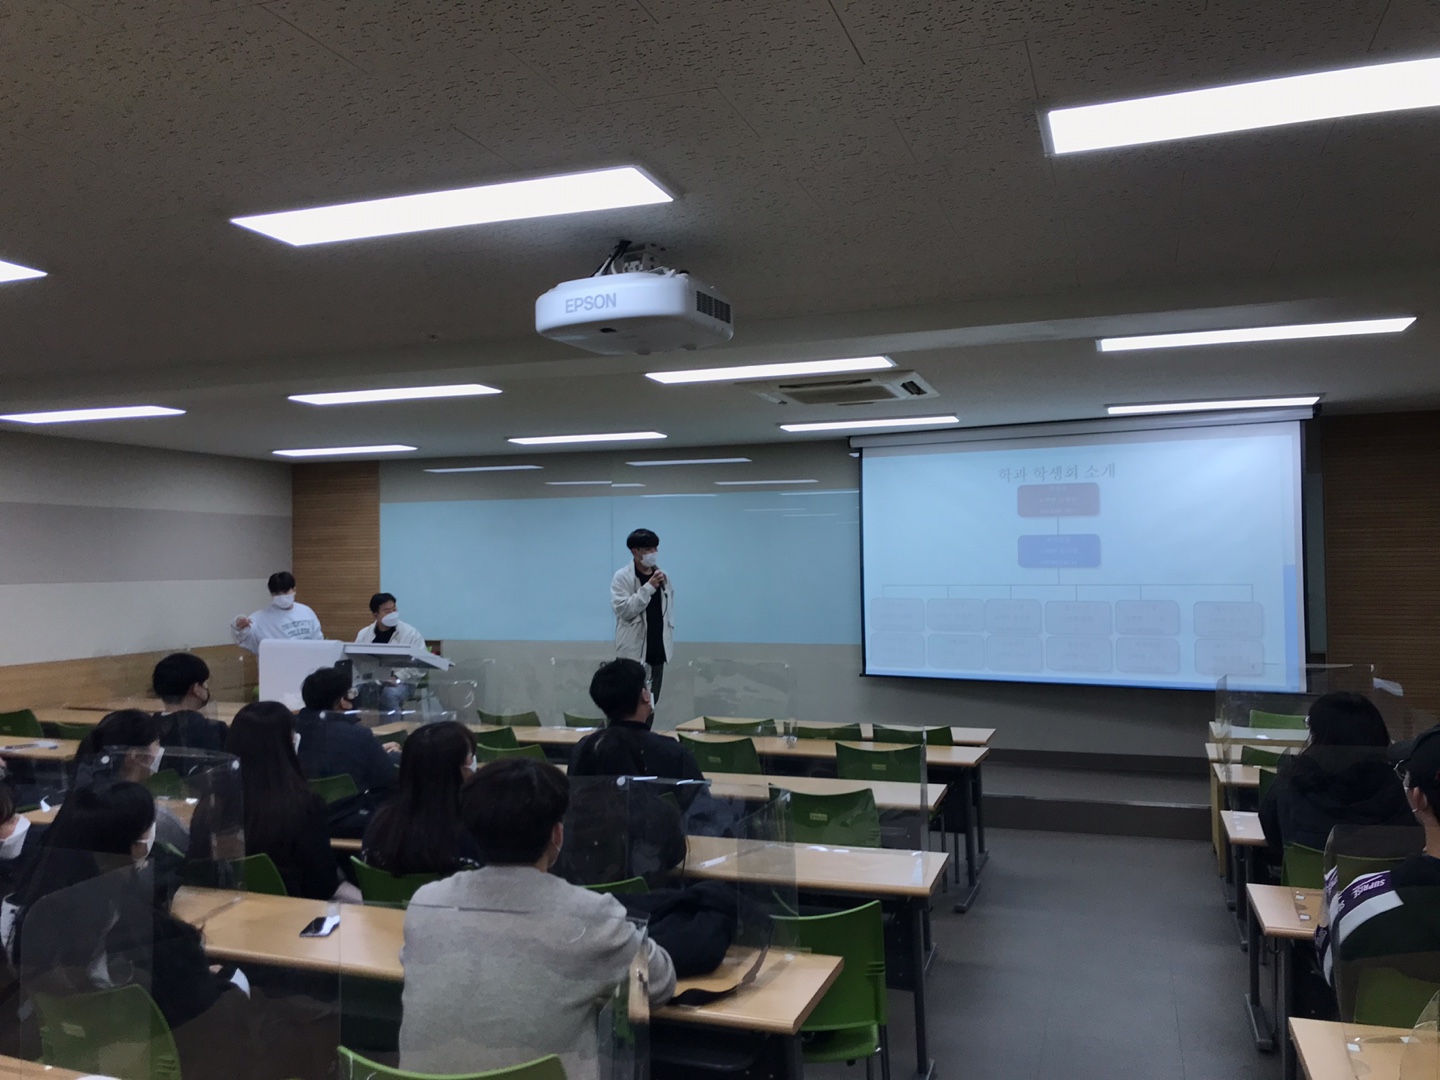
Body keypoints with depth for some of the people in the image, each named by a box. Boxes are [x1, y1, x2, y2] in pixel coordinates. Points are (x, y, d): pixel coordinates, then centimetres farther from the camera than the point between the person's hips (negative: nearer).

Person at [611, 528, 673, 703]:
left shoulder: (661, 575, 9)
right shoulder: (622, 577, -8)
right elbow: (624, 610, -18)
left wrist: (669, 638, 13)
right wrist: (648, 587, -20)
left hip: (657, 650, 5)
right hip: (634, 650, -5)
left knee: (652, 700, 9)